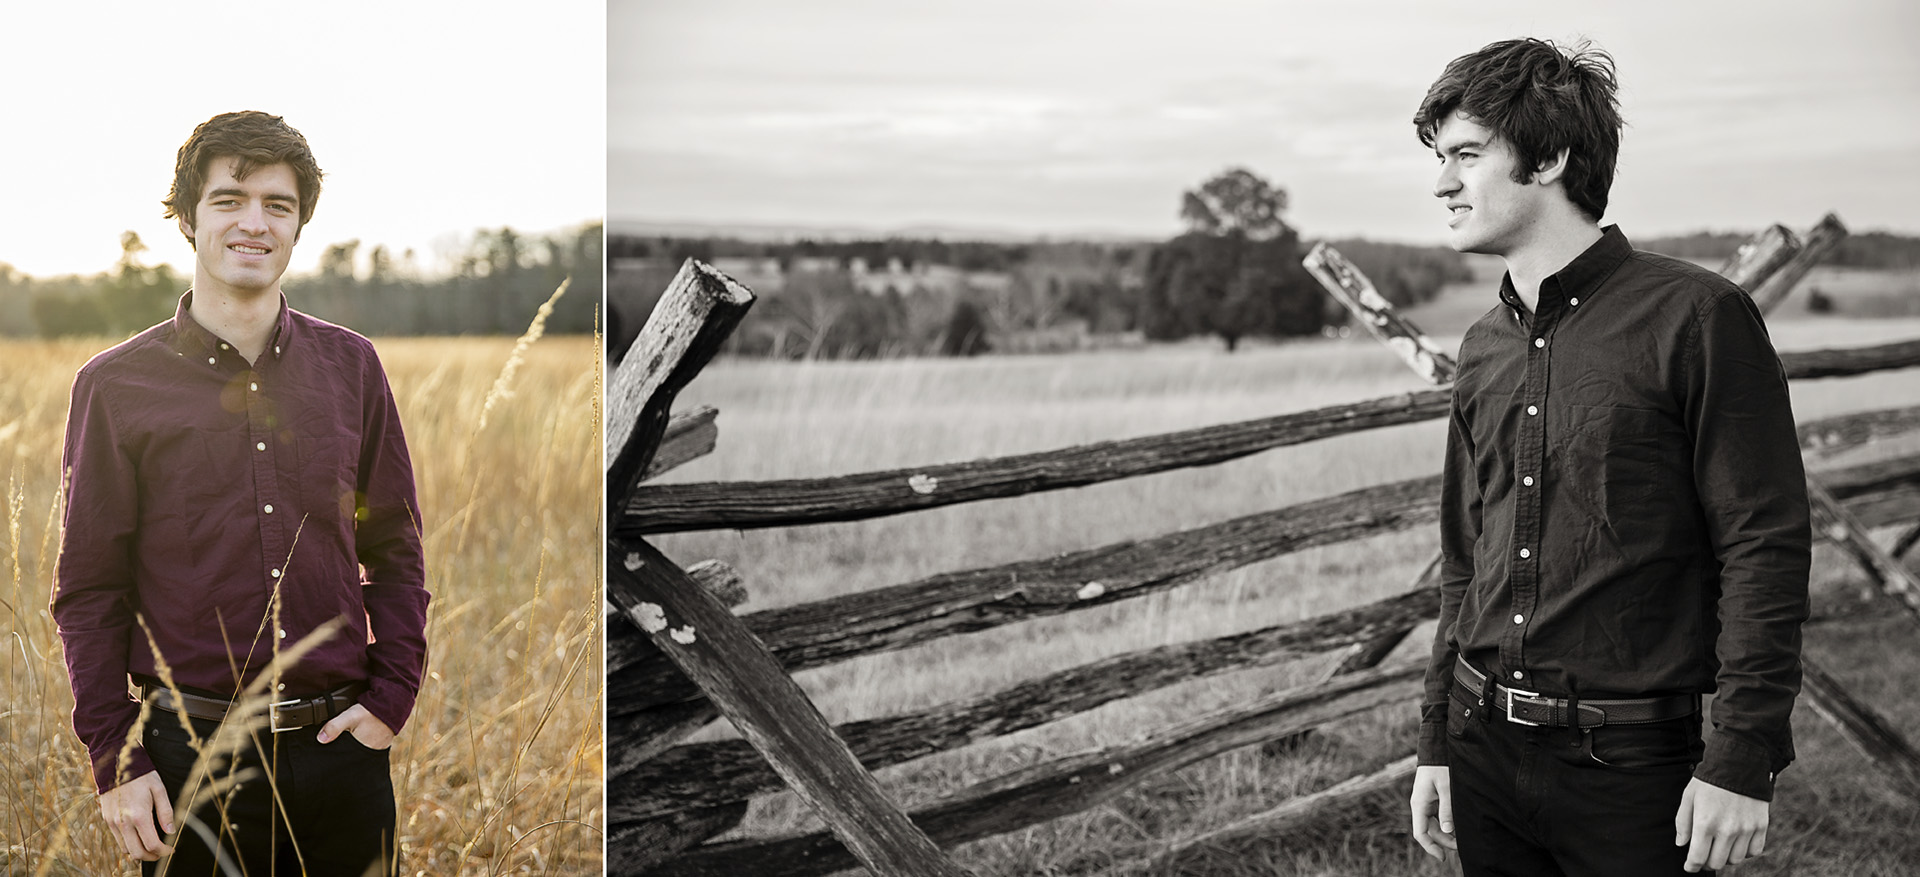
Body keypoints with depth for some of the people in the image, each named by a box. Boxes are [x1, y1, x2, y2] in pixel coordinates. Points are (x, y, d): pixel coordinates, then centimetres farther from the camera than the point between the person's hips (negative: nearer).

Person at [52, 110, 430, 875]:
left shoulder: (350, 366, 6)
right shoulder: (117, 385, -1)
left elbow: (395, 552, 10)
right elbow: (88, 591, 0)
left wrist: (392, 696, 0)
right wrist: (114, 760, -5)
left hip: (342, 748, 2)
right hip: (192, 756, -2)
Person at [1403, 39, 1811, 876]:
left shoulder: (1695, 318, -9)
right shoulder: (1483, 348, 9)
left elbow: (1766, 548, -12)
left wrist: (1743, 759, -16)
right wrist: (1436, 742, 13)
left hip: (1628, 765, -5)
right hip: (1485, 751, 6)